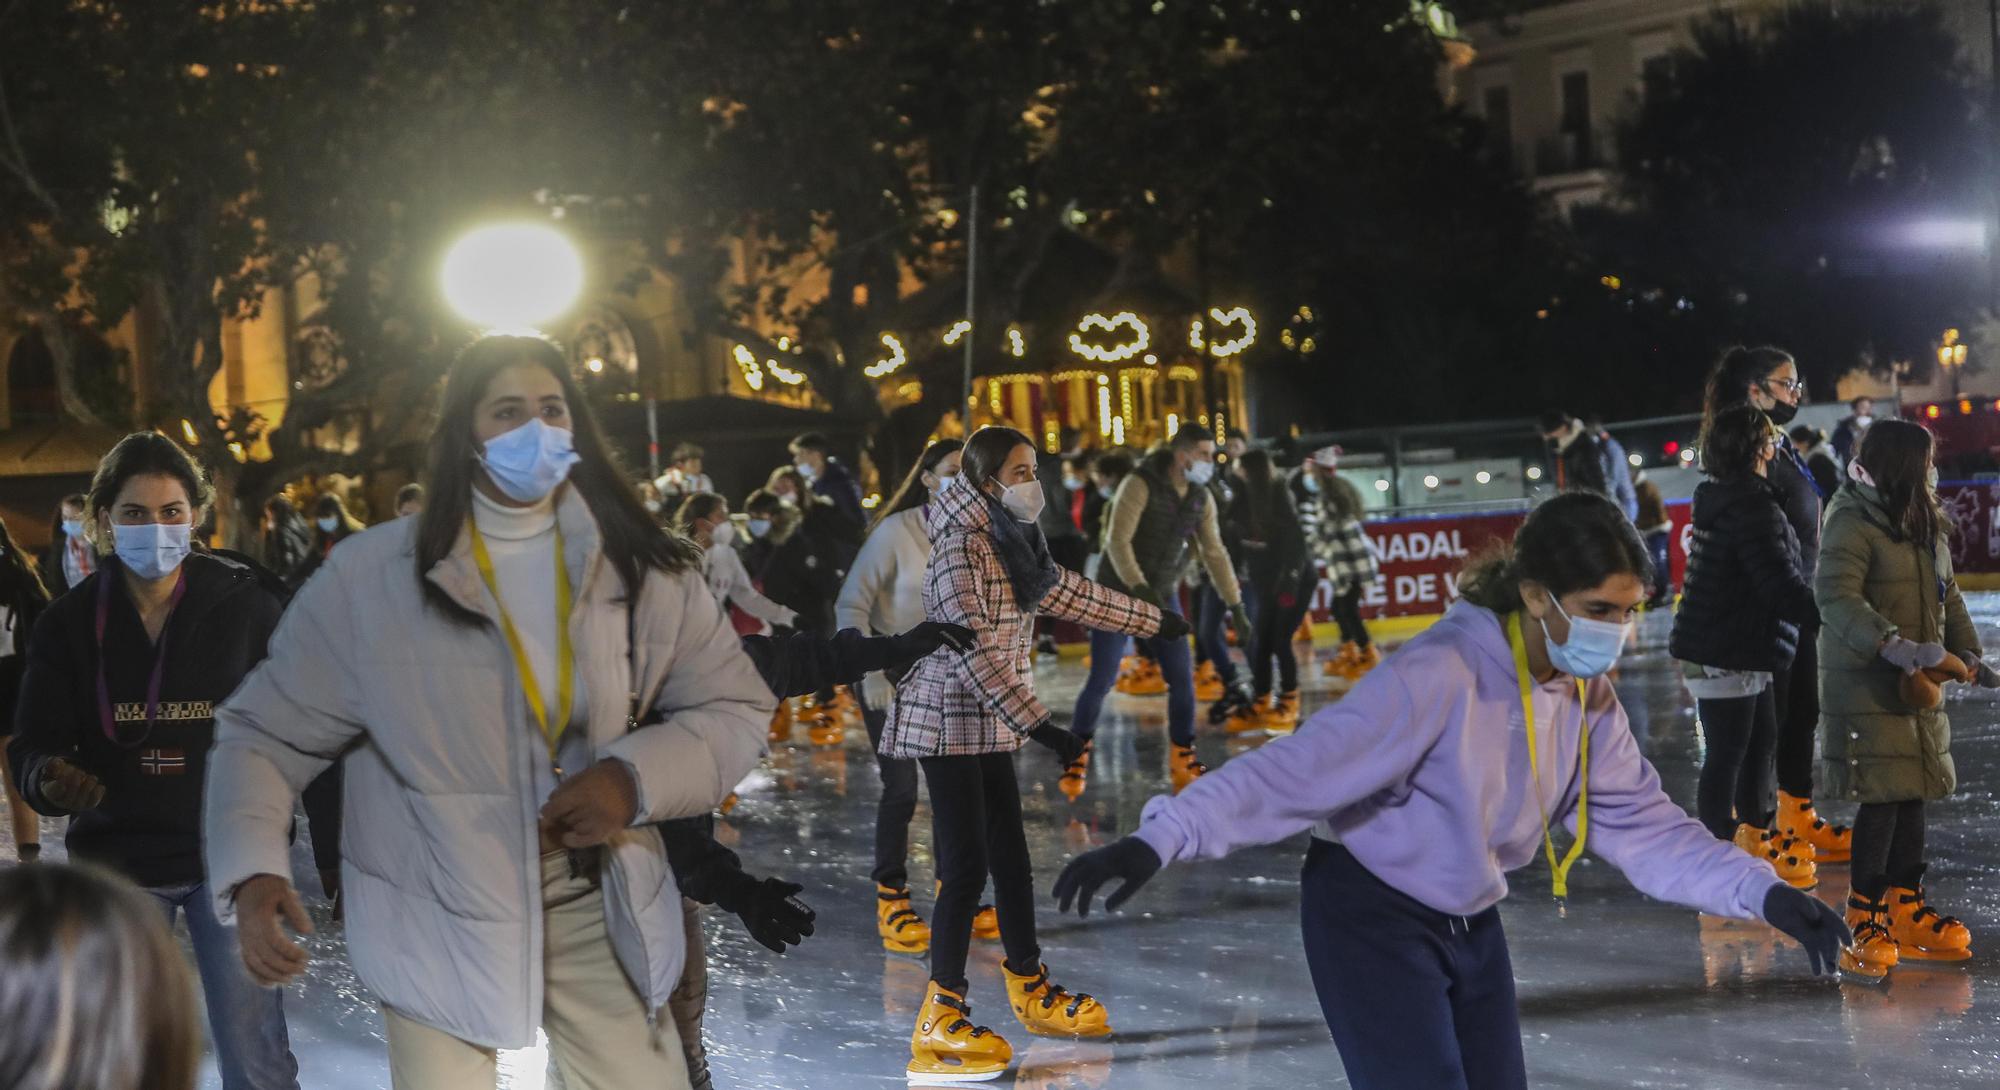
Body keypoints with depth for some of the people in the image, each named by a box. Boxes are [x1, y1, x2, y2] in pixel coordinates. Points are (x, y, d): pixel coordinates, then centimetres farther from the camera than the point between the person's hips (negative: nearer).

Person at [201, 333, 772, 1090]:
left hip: (599, 913, 3)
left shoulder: (642, 570, 0)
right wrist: (253, 873, -24)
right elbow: (265, 734, -6)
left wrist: (637, 778, -14)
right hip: (439, 925, -2)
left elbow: (737, 708, 5)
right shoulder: (370, 578, -9)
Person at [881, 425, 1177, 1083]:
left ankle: (1031, 991, 28)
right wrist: (1039, 725, -29)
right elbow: (972, 648, -25)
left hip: (989, 725, 9)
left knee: (1011, 857, 15)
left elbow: (1067, 594, 23)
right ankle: (938, 1023, -7)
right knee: (966, 866, -11)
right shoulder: (961, 544, -18)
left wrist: (1153, 621, 31)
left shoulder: (1010, 542, 10)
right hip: (949, 721, -9)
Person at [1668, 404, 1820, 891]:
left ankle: (1756, 832, 38)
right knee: (1727, 754, -2)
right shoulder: (1753, 508, -21)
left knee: (1761, 739, 22)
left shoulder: (1721, 499, 11)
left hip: (1741, 649, 10)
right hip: (1726, 654, -10)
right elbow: (1781, 585, -24)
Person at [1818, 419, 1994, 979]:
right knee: (1882, 797, -9)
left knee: (1914, 793, 11)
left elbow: (1947, 593, 21)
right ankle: (1865, 917, 0)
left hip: (1919, 685, 8)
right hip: (1865, 684, -8)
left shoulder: (1927, 525, 13)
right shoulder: (1852, 523, -14)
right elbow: (1836, 597, -24)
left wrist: (1967, 651, 7)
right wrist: (1890, 644, -34)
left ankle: (1906, 907, 20)